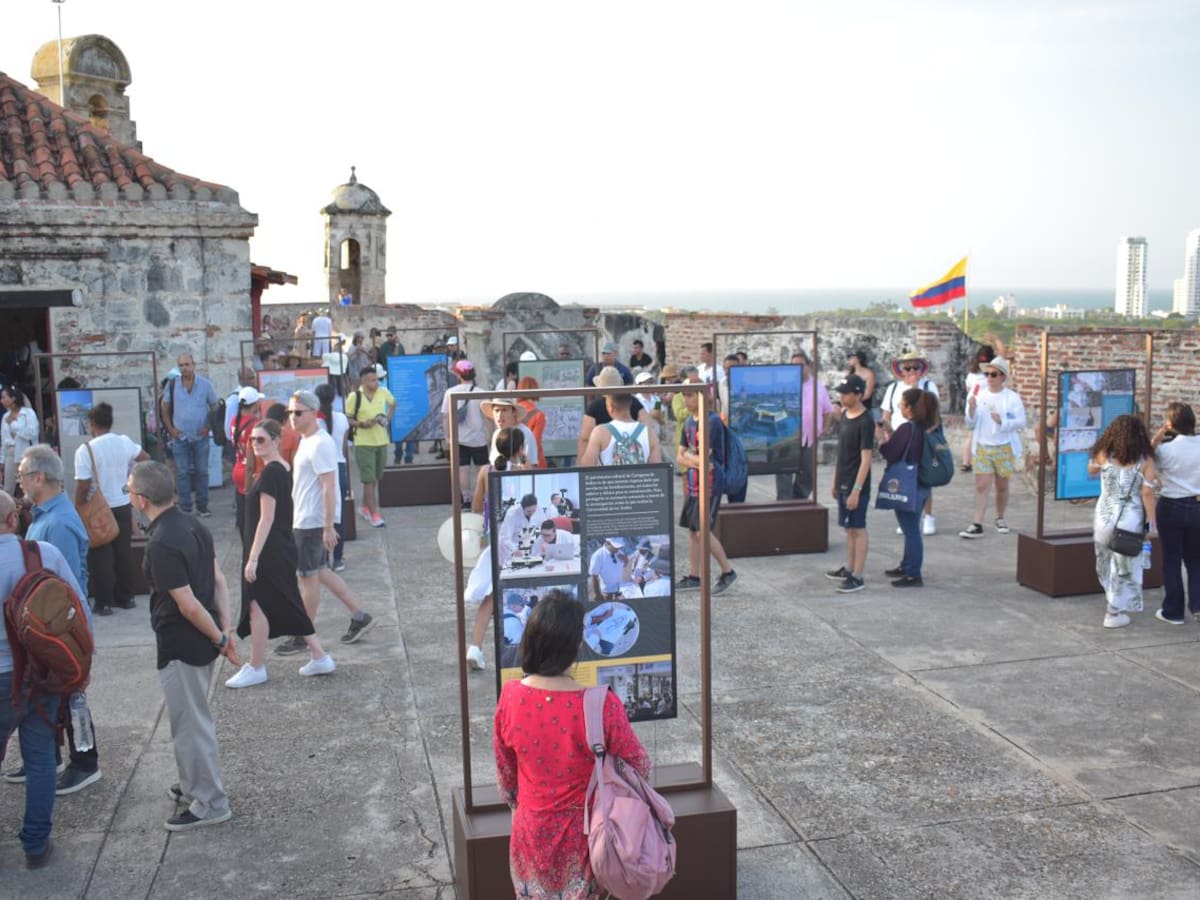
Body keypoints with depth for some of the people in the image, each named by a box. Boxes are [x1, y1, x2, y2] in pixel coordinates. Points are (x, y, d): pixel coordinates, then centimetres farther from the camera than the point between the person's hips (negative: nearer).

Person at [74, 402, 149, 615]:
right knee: (124, 553, 13)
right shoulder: (124, 442, -2)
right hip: (123, 506, 5)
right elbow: (146, 459, 17)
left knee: (101, 557, 5)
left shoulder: (85, 450, -18)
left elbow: (83, 487, -18)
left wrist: (78, 511, -5)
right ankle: (125, 597, 22)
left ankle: (104, 603, 10)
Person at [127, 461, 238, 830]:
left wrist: (219, 638, -12)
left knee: (190, 724, 5)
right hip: (201, 643, 9)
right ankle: (195, 785, 39)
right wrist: (225, 629, 4)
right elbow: (218, 581, 5)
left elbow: (188, 606, -24)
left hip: (181, 646, -9)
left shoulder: (161, 544, -25)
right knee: (194, 718, 23)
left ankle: (210, 804, 17)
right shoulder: (192, 524, 3)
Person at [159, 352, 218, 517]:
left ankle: (202, 507, 15)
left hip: (201, 436, 0)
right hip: (180, 437, 0)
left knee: (202, 472, 6)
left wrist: (209, 427, -3)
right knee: (182, 473, 2)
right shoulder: (172, 385, 0)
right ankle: (185, 508, 9)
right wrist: (170, 429, 1)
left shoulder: (205, 384, -1)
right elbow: (165, 410, 8)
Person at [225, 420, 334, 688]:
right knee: (287, 605, 14)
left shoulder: (270, 472, -18)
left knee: (258, 606, 2)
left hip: (268, 552, -9)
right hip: (282, 550, 10)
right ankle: (320, 657, 18)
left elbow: (266, 518, -20)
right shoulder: (283, 469, 10)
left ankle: (256, 668, 14)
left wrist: (252, 558, -19)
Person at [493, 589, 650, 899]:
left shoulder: (510, 697, -17)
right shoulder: (601, 705, -28)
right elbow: (639, 767, -12)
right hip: (582, 835, -2)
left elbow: (505, 770, 0)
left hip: (532, 831, 2)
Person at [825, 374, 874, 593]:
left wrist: (856, 490, -21)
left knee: (858, 529, -3)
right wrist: (836, 482, 17)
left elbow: (866, 459, -18)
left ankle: (858, 577, 2)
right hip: (843, 483, 8)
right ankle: (849, 568, 27)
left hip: (856, 485, -8)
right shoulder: (844, 415, 8)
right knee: (849, 527, 16)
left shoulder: (865, 421, -17)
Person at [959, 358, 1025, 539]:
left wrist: (1002, 421, -22)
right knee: (981, 486, -5)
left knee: (1002, 486, 11)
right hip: (982, 448, 1)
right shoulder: (979, 396, 2)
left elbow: (1021, 422, -7)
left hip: (1004, 448, -1)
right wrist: (971, 409, -14)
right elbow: (971, 425, 4)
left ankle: (1000, 519, 30)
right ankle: (977, 525, -7)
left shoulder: (1012, 397, -3)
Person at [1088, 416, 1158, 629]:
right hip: (1131, 519, -2)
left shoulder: (1104, 454, -3)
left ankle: (1116, 605, 31)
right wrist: (1152, 523, -3)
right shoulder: (1145, 460, -7)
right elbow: (1147, 493, -9)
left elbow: (1091, 470, 18)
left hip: (1104, 516, 2)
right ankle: (1115, 612, 13)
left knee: (1106, 562, 20)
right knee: (1125, 566, 9)